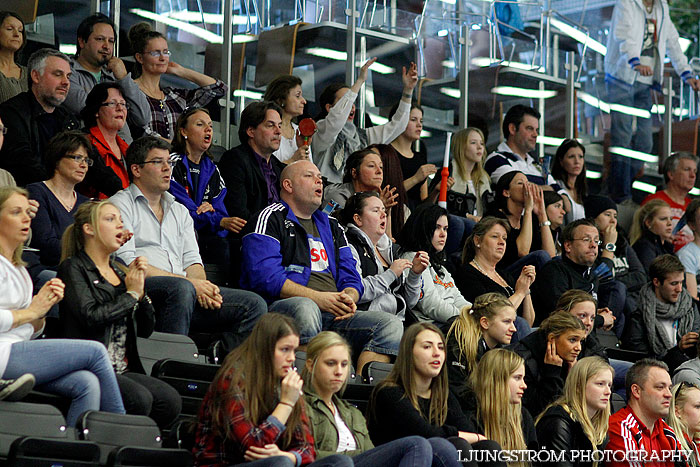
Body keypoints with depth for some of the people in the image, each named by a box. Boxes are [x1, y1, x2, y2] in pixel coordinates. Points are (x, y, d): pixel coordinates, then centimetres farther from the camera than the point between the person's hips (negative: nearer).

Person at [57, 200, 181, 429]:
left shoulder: (120, 271, 21)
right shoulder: (73, 268, 1)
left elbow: (146, 330, 18)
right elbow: (90, 316, -16)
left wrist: (141, 291, 2)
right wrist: (131, 294, -4)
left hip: (122, 371, 7)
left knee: (171, 400, -19)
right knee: (139, 399, -31)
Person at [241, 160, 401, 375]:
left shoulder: (331, 226, 29)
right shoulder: (269, 219, 7)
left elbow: (351, 279, 24)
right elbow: (265, 277, -8)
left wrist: (348, 299, -3)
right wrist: (319, 298, -16)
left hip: (334, 316, 6)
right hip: (282, 307, -6)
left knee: (391, 324, -16)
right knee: (305, 309, -41)